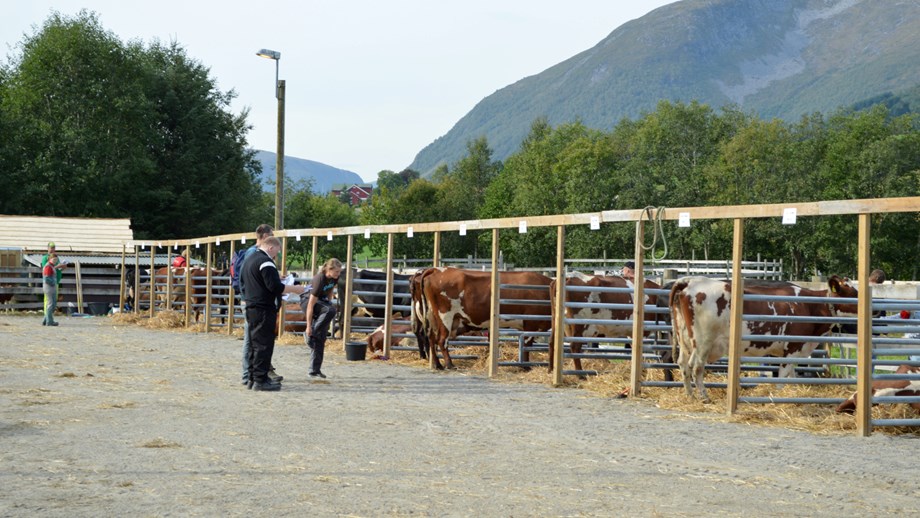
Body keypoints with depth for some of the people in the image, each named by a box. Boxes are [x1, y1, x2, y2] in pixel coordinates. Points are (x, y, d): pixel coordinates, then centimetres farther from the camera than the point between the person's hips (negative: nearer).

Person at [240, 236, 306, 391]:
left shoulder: (249, 259, 17)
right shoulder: (265, 262, -15)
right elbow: (275, 287, -21)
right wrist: (295, 289, -11)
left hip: (251, 307, 10)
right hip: (264, 309, -10)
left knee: (255, 344, 14)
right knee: (264, 345, -7)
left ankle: (253, 378, 17)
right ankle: (260, 380, -7)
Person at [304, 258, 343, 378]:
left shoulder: (334, 278, -12)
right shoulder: (319, 280, -33)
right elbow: (311, 305, -31)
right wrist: (308, 326, -30)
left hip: (321, 301, 7)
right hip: (307, 301, -7)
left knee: (321, 338, -2)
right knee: (331, 310, -35)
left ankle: (315, 370, 0)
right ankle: (310, 335, -21)